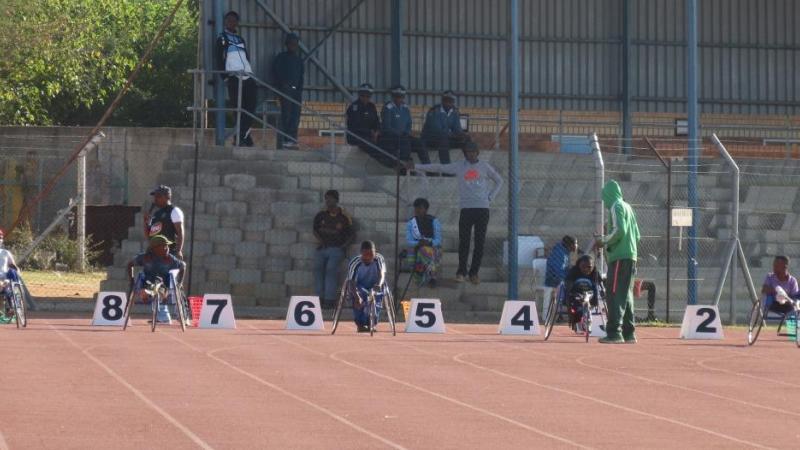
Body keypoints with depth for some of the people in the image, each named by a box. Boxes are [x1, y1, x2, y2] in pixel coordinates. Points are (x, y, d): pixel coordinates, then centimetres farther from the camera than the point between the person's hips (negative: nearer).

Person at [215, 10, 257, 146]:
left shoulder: (240, 40, 25)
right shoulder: (222, 39, 8)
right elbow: (219, 60, 1)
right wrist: (225, 77, -10)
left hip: (247, 77, 5)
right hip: (234, 78, -5)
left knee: (250, 109, -5)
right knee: (239, 108, -9)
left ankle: (242, 138, -1)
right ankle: (245, 139, -9)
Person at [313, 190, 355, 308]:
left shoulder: (344, 218, 5)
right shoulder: (321, 215, 13)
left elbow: (351, 235, 10)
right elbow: (315, 230, 22)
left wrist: (343, 246, -3)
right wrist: (320, 242, 5)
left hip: (336, 249, -3)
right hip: (322, 248, 3)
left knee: (331, 267, -30)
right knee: (318, 266, -27)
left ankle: (329, 298, -32)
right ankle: (320, 296, -27)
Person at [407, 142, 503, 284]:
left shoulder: (485, 167, 8)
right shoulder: (459, 166, 7)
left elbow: (499, 181, 18)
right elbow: (438, 168, 8)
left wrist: (491, 197, 6)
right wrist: (416, 167, 5)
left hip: (482, 208, 0)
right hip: (466, 208, 0)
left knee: (480, 243, -1)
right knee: (464, 242, -4)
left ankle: (474, 272, 7)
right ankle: (461, 272, 4)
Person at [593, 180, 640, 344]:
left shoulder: (616, 207, -7)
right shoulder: (628, 207, 20)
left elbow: (619, 231, -20)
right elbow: (637, 235, 22)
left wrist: (604, 241, -6)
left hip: (619, 257, -9)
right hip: (631, 256, 9)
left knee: (615, 295, -11)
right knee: (626, 295, 13)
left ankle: (614, 333, -17)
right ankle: (629, 333, 13)